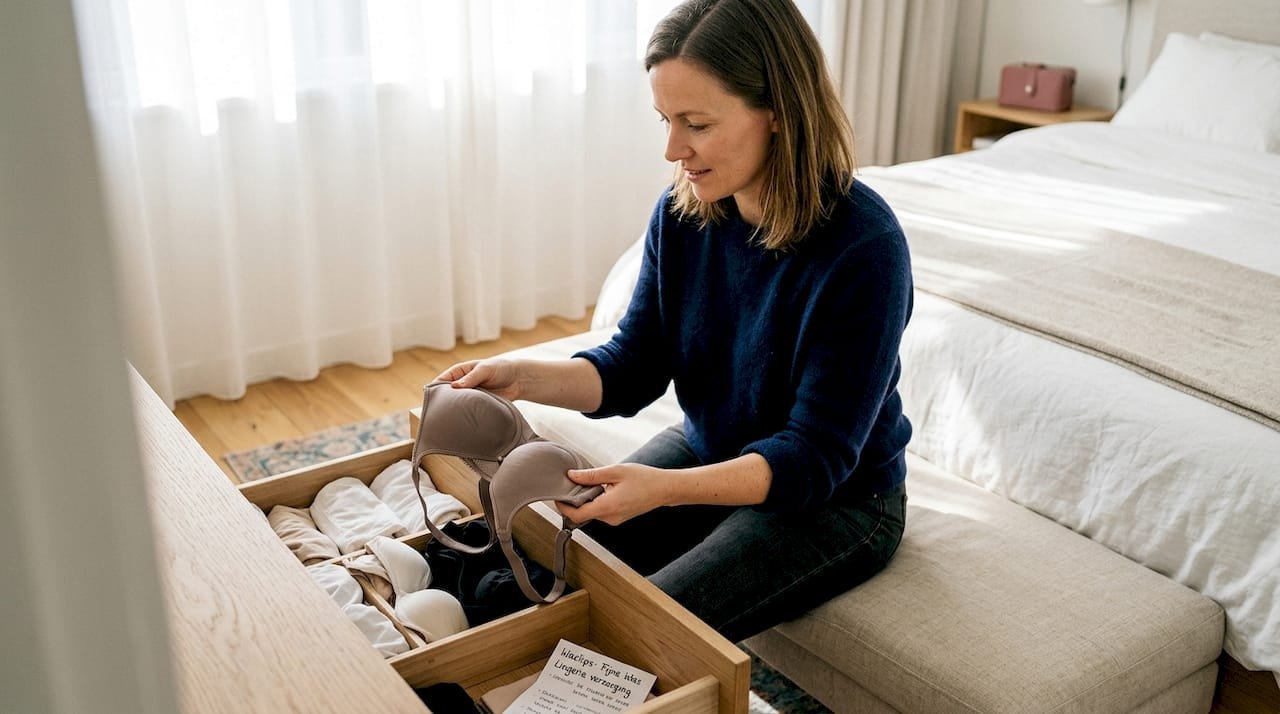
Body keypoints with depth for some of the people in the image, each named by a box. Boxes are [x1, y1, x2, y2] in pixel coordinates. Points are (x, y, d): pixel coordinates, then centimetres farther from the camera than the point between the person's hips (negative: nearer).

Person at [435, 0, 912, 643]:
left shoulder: (862, 246, -28)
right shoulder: (682, 214, -9)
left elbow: (817, 458, -26)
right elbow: (633, 367, -2)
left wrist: (665, 488, -40)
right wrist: (525, 378, -21)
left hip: (833, 501, -5)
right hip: (707, 449, 6)